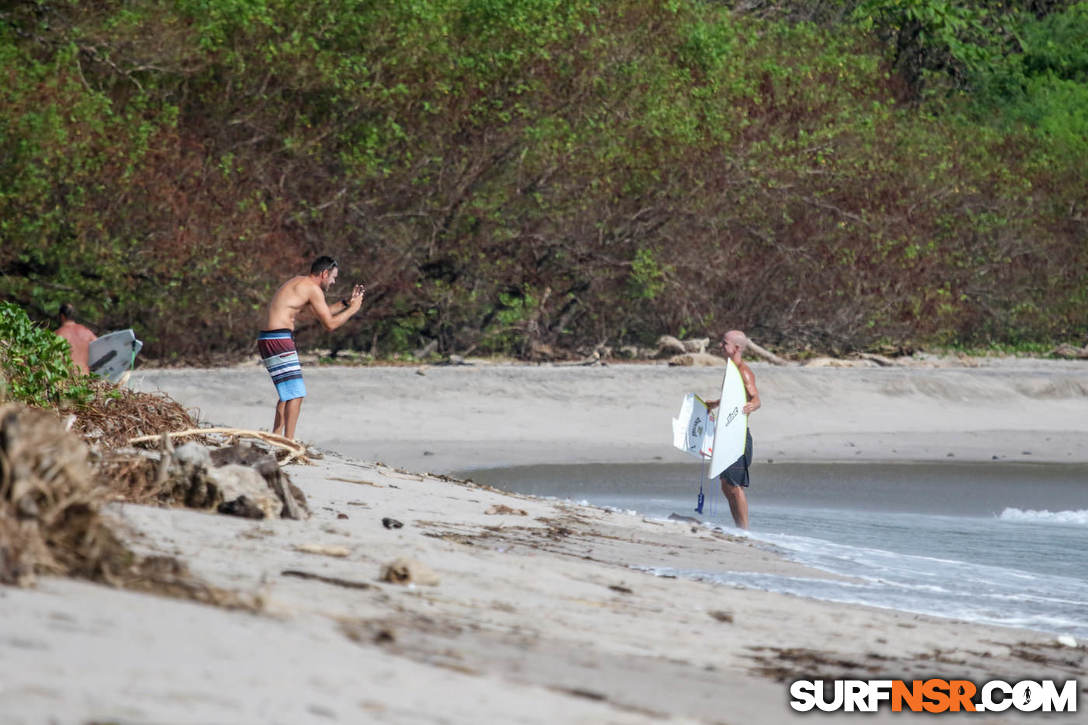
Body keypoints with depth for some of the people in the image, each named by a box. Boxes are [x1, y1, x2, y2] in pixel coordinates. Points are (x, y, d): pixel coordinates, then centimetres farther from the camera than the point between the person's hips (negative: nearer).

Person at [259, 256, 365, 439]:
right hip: (278, 341, -10)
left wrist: (346, 302, 27)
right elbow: (330, 324, -9)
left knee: (288, 393, 19)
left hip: (268, 340, 10)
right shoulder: (313, 289, -9)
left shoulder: (300, 283, 21)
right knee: (296, 394, -10)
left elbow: (323, 312, 34)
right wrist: (353, 309, 3)